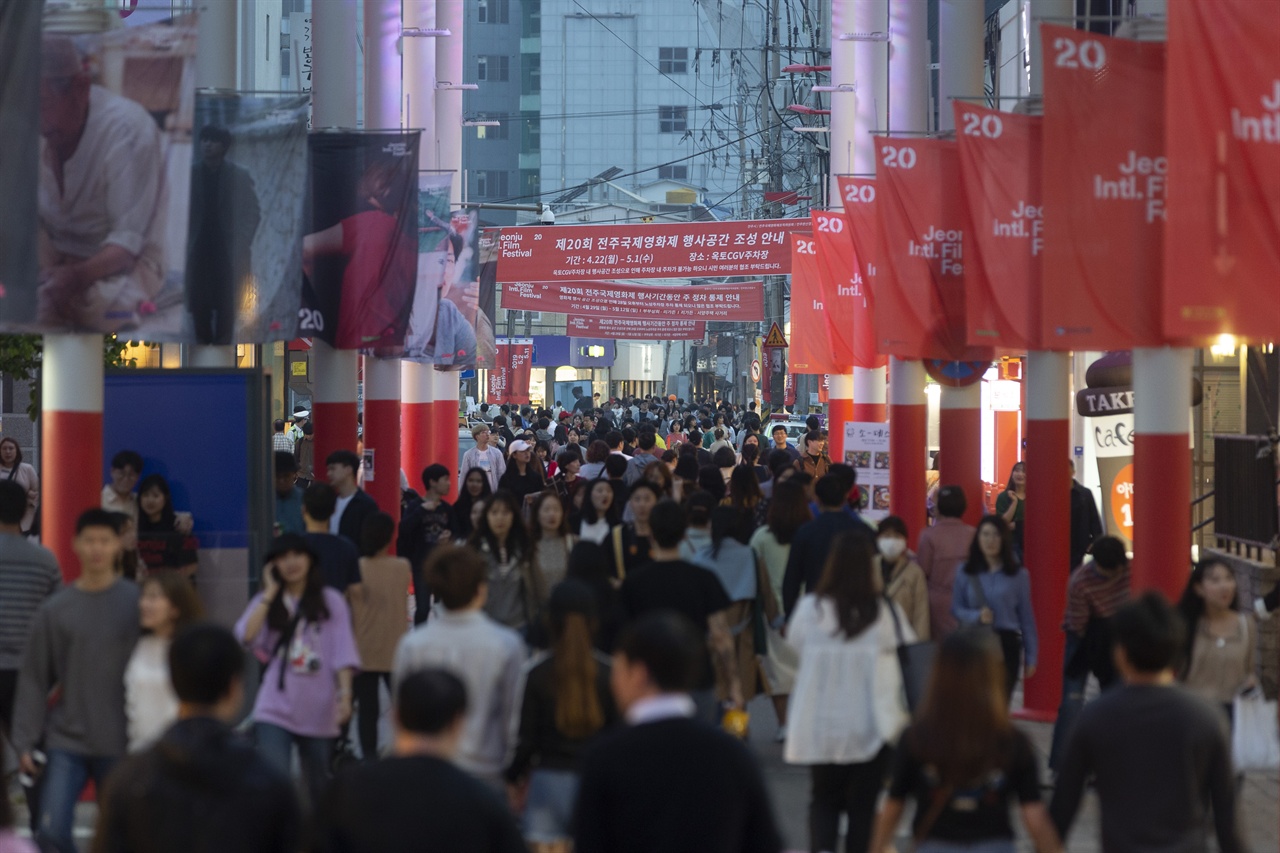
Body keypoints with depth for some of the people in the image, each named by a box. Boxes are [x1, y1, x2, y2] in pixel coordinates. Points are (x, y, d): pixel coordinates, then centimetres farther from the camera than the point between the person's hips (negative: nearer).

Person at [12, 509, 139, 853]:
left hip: (121, 746, -1)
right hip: (65, 742, 1)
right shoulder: (54, 610, 3)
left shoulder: (137, 603, -1)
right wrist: (25, 741, -1)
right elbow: (33, 680, 4)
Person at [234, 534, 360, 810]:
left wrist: (345, 694, -14)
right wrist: (270, 593, -7)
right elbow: (246, 637, -12)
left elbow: (342, 651, -2)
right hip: (275, 710, 0)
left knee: (319, 785, 14)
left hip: (319, 711, 1)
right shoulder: (265, 603, 7)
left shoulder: (330, 601, 4)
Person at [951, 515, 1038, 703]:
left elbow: (1026, 616, 5)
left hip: (1007, 644, -1)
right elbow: (955, 609, 6)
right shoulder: (964, 572, 3)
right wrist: (976, 616, -15)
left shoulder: (1018, 574, 1)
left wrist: (1031, 656, 5)